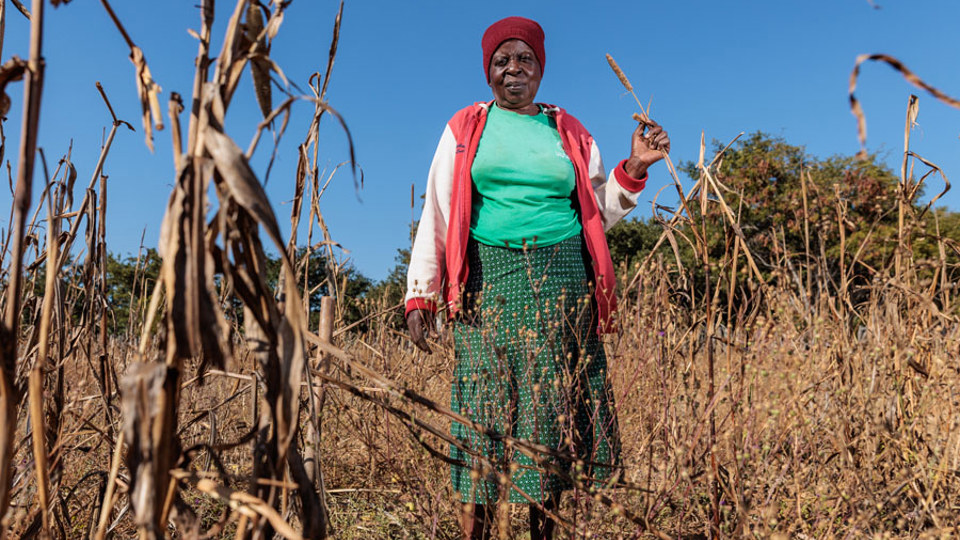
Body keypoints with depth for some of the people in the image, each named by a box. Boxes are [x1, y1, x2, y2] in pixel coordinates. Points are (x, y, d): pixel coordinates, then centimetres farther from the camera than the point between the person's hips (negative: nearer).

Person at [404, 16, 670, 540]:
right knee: (483, 413, -4)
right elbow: (437, 216, 9)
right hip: (489, 280, -1)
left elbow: (596, 215, 19)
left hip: (561, 281, 2)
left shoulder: (571, 134, 16)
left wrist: (634, 168, 4)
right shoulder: (465, 128, 13)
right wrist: (420, 294, 2)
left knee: (552, 414, 2)